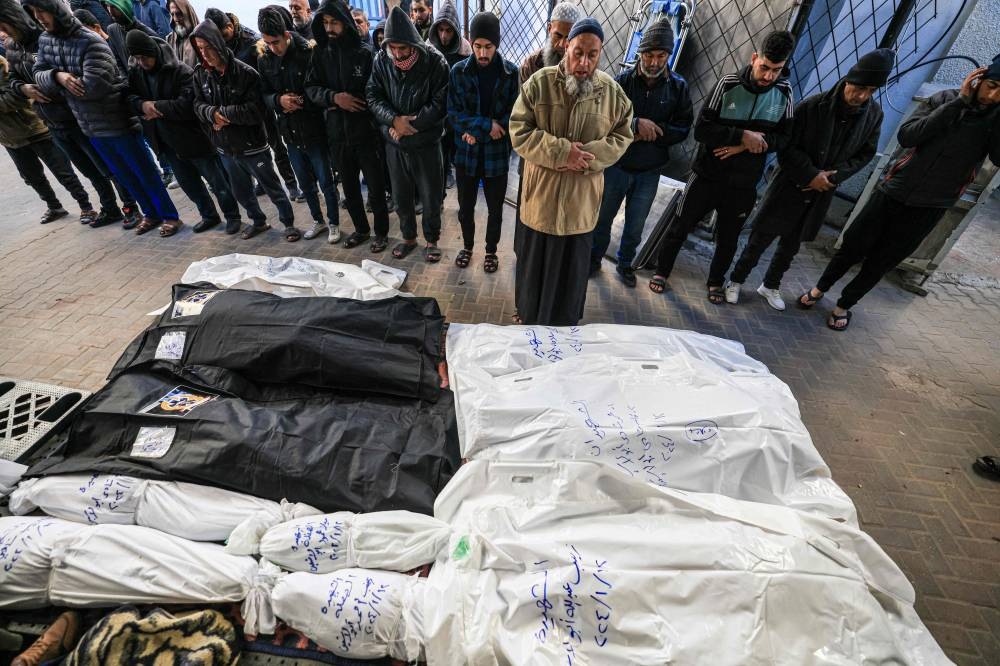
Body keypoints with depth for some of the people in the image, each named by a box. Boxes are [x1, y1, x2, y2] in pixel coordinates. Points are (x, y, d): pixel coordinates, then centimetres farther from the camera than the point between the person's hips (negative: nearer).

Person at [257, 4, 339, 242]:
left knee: (326, 183, 6)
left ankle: (334, 224, 23)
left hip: (314, 131, -5)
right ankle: (318, 221, 33)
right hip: (290, 133, 5)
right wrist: (279, 100, -15)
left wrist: (302, 101, -16)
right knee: (306, 184, 15)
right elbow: (263, 94, 5)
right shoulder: (264, 59, 2)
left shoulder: (308, 52, -11)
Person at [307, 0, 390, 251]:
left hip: (366, 131, -4)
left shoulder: (365, 52, -4)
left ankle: (381, 232, 20)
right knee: (349, 188, 13)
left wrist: (352, 101, -12)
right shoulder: (320, 53, 7)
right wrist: (333, 97, -14)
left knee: (376, 188, 3)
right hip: (337, 132, 4)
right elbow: (311, 88, 4)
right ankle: (361, 229, 30)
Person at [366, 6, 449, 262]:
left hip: (426, 143, -3)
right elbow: (373, 97, 1)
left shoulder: (434, 62, -10)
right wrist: (394, 120, -18)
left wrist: (409, 124, -15)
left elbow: (440, 104, -12)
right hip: (394, 143, 3)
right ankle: (408, 237, 31)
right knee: (401, 196, 12)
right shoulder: (381, 61, -1)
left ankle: (432, 240, 24)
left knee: (431, 197, 5)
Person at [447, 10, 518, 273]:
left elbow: (513, 116, -5)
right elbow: (453, 112, -6)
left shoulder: (510, 72, -4)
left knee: (495, 209, 10)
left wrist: (477, 133, -13)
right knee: (465, 206, 12)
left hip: (497, 153, -1)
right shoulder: (458, 71, -3)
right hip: (465, 152, 1)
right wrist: (487, 124, -17)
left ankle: (491, 251, 31)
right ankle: (467, 246, 36)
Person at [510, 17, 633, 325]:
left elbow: (621, 138, 5)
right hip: (540, 194, -1)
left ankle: (564, 324, 35)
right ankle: (528, 316, 38)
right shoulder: (539, 82, -4)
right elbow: (519, 132, -8)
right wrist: (561, 151, -21)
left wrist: (587, 156, -15)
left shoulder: (612, 91, 1)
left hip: (582, 199, 1)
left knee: (572, 267, 13)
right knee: (533, 261, 14)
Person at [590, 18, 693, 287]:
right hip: (616, 165, -1)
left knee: (635, 224, 13)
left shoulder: (678, 87, -2)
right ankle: (594, 259, 33)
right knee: (602, 217, 12)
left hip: (650, 171, 1)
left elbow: (682, 129, -2)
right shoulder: (622, 80, -7)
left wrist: (651, 131, -17)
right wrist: (636, 124, -26)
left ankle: (625, 263, 34)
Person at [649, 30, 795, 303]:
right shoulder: (728, 84, -9)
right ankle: (661, 271, 27)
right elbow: (702, 129, -14)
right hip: (707, 175, -2)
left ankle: (716, 282, 34)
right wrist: (743, 136, -22)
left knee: (728, 239, 13)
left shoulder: (784, 93, 0)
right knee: (680, 227, 6)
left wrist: (746, 146, -17)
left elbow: (782, 137, -1)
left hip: (743, 184, 3)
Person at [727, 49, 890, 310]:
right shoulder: (812, 106, -15)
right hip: (789, 186, -4)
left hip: (820, 194, 4)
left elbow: (865, 154, 6)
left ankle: (770, 286, 30)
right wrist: (811, 174, -17)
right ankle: (736, 280, 18)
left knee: (791, 246, 14)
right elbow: (786, 147, -11)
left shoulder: (874, 115, -1)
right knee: (760, 239, 0)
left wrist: (834, 175, -11)